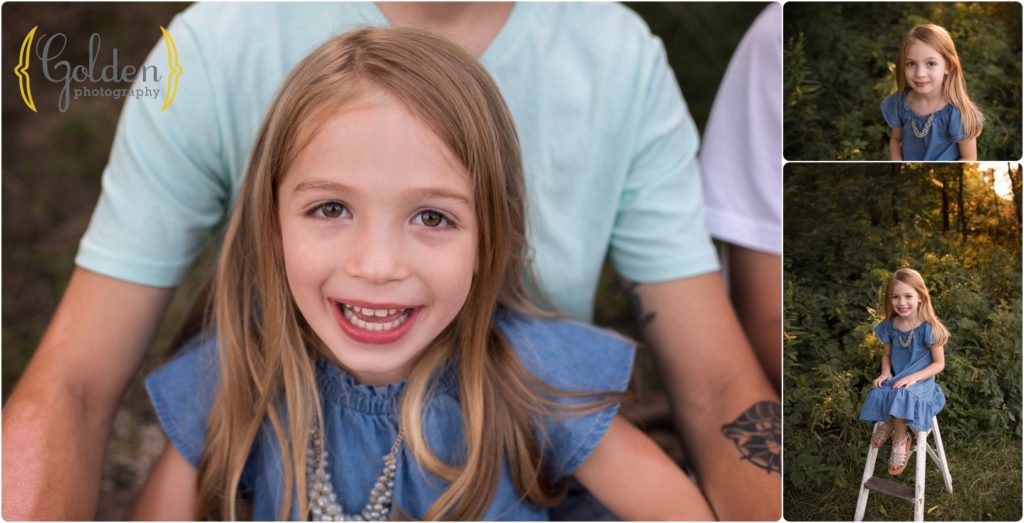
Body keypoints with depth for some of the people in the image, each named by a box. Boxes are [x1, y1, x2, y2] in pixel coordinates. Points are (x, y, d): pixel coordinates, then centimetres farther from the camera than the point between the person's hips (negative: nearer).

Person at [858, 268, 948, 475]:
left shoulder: (928, 328, -13)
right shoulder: (889, 326, 2)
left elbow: (939, 363, -8)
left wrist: (913, 377, -21)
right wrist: (886, 373, -7)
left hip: (921, 382, -4)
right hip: (895, 380, 4)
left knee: (901, 396, -34)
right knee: (879, 394, -29)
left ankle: (900, 439, -11)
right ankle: (891, 423, 0)